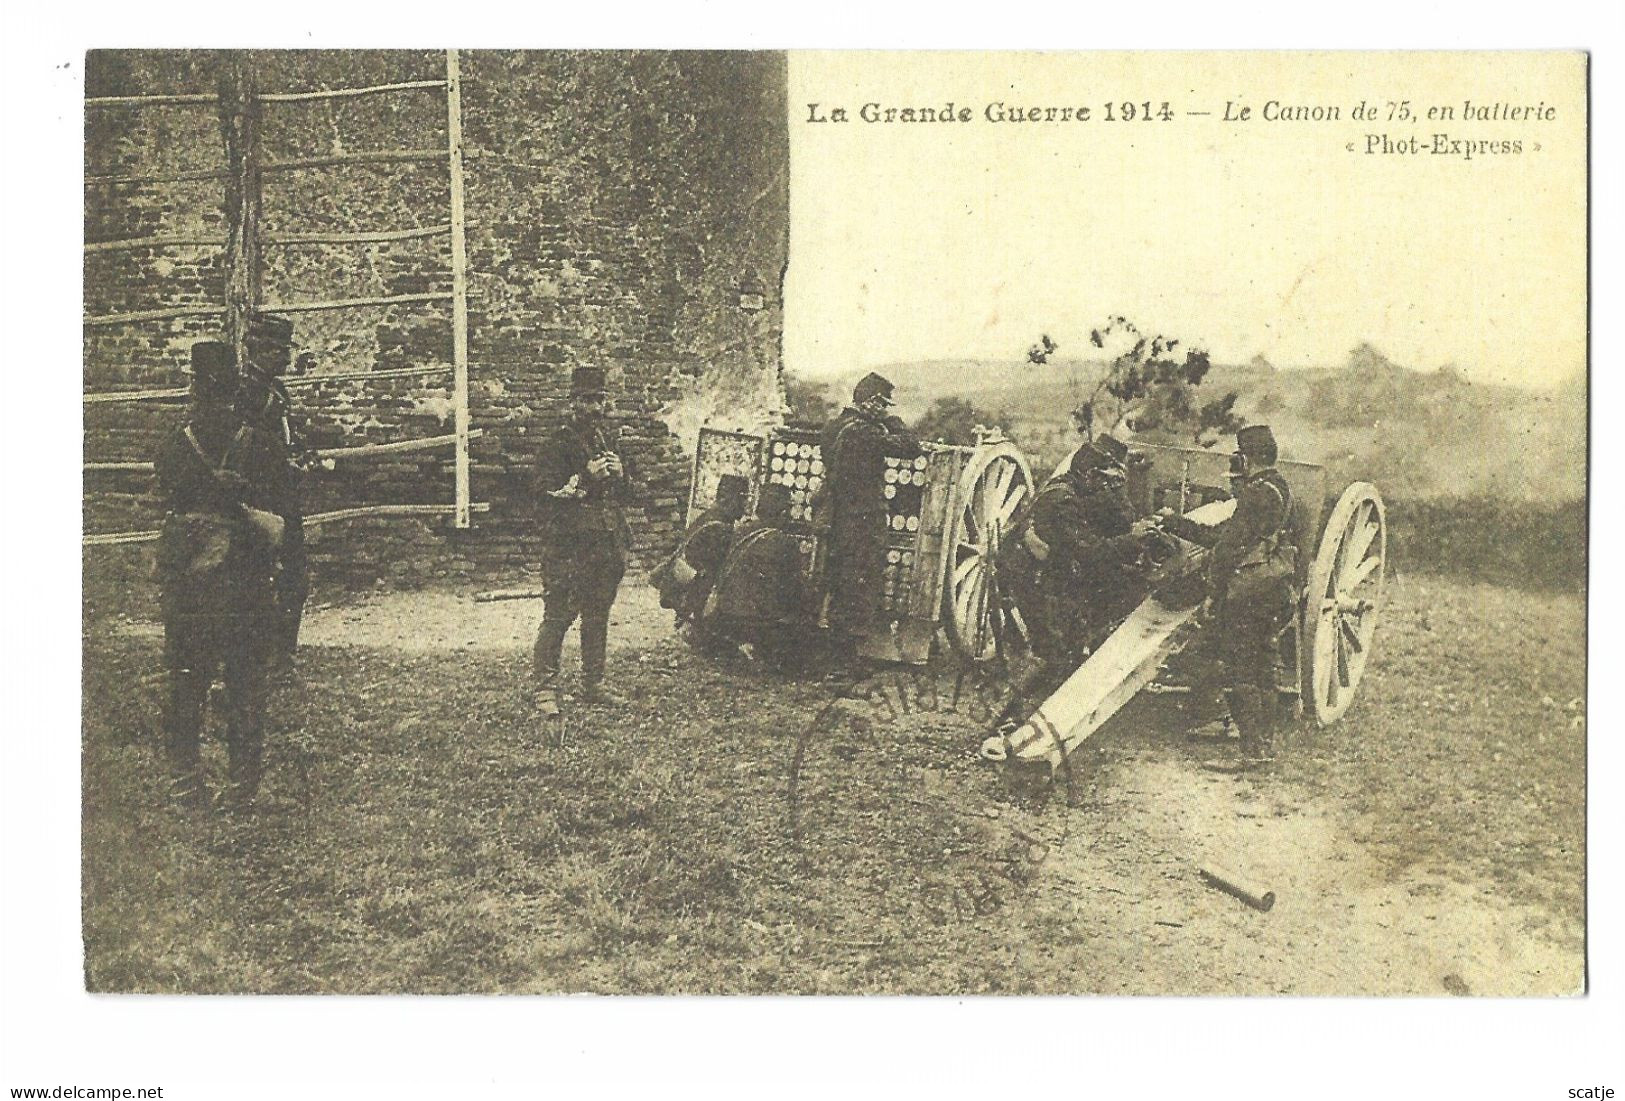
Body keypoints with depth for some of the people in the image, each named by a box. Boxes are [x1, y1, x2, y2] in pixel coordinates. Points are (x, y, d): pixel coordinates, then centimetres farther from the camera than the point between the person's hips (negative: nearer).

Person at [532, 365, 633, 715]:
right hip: (569, 545, -7)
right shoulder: (558, 444, -6)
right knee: (558, 615, -9)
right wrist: (586, 478, -21)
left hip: (607, 543, 7)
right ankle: (545, 689, -6)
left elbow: (625, 492, 23)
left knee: (598, 616, 13)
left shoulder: (608, 440, 16)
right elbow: (546, 496, -14)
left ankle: (593, 684, 22)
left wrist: (620, 474, 1)